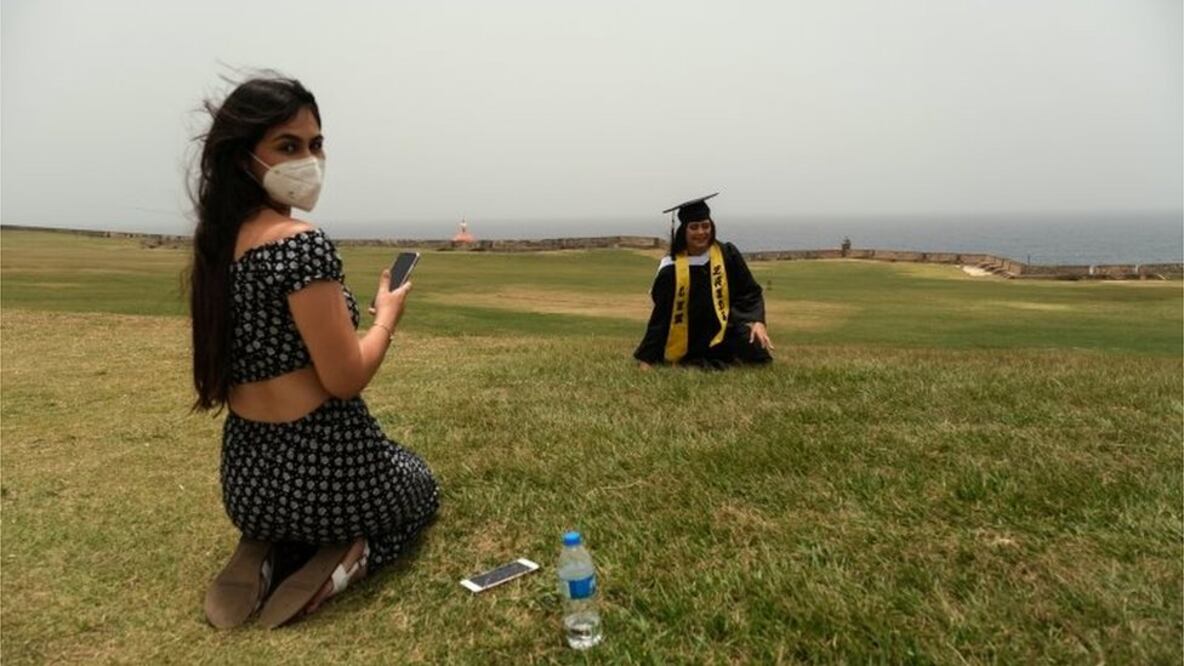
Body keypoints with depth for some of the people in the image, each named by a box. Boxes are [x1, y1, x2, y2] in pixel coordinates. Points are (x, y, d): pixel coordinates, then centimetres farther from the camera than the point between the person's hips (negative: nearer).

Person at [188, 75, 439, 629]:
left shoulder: (218, 242, 4)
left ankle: (269, 555, 12)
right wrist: (388, 316, -4)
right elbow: (345, 378, -21)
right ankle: (349, 555, 0)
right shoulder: (302, 242, -23)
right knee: (421, 485, 29)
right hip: (325, 471, -7)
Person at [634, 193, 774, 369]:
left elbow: (750, 292, 1)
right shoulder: (671, 268, -8)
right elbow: (661, 315, -4)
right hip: (689, 345, 0)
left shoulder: (728, 254, -5)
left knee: (754, 350, -23)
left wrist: (757, 321, -19)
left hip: (724, 332, 1)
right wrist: (646, 358, -4)